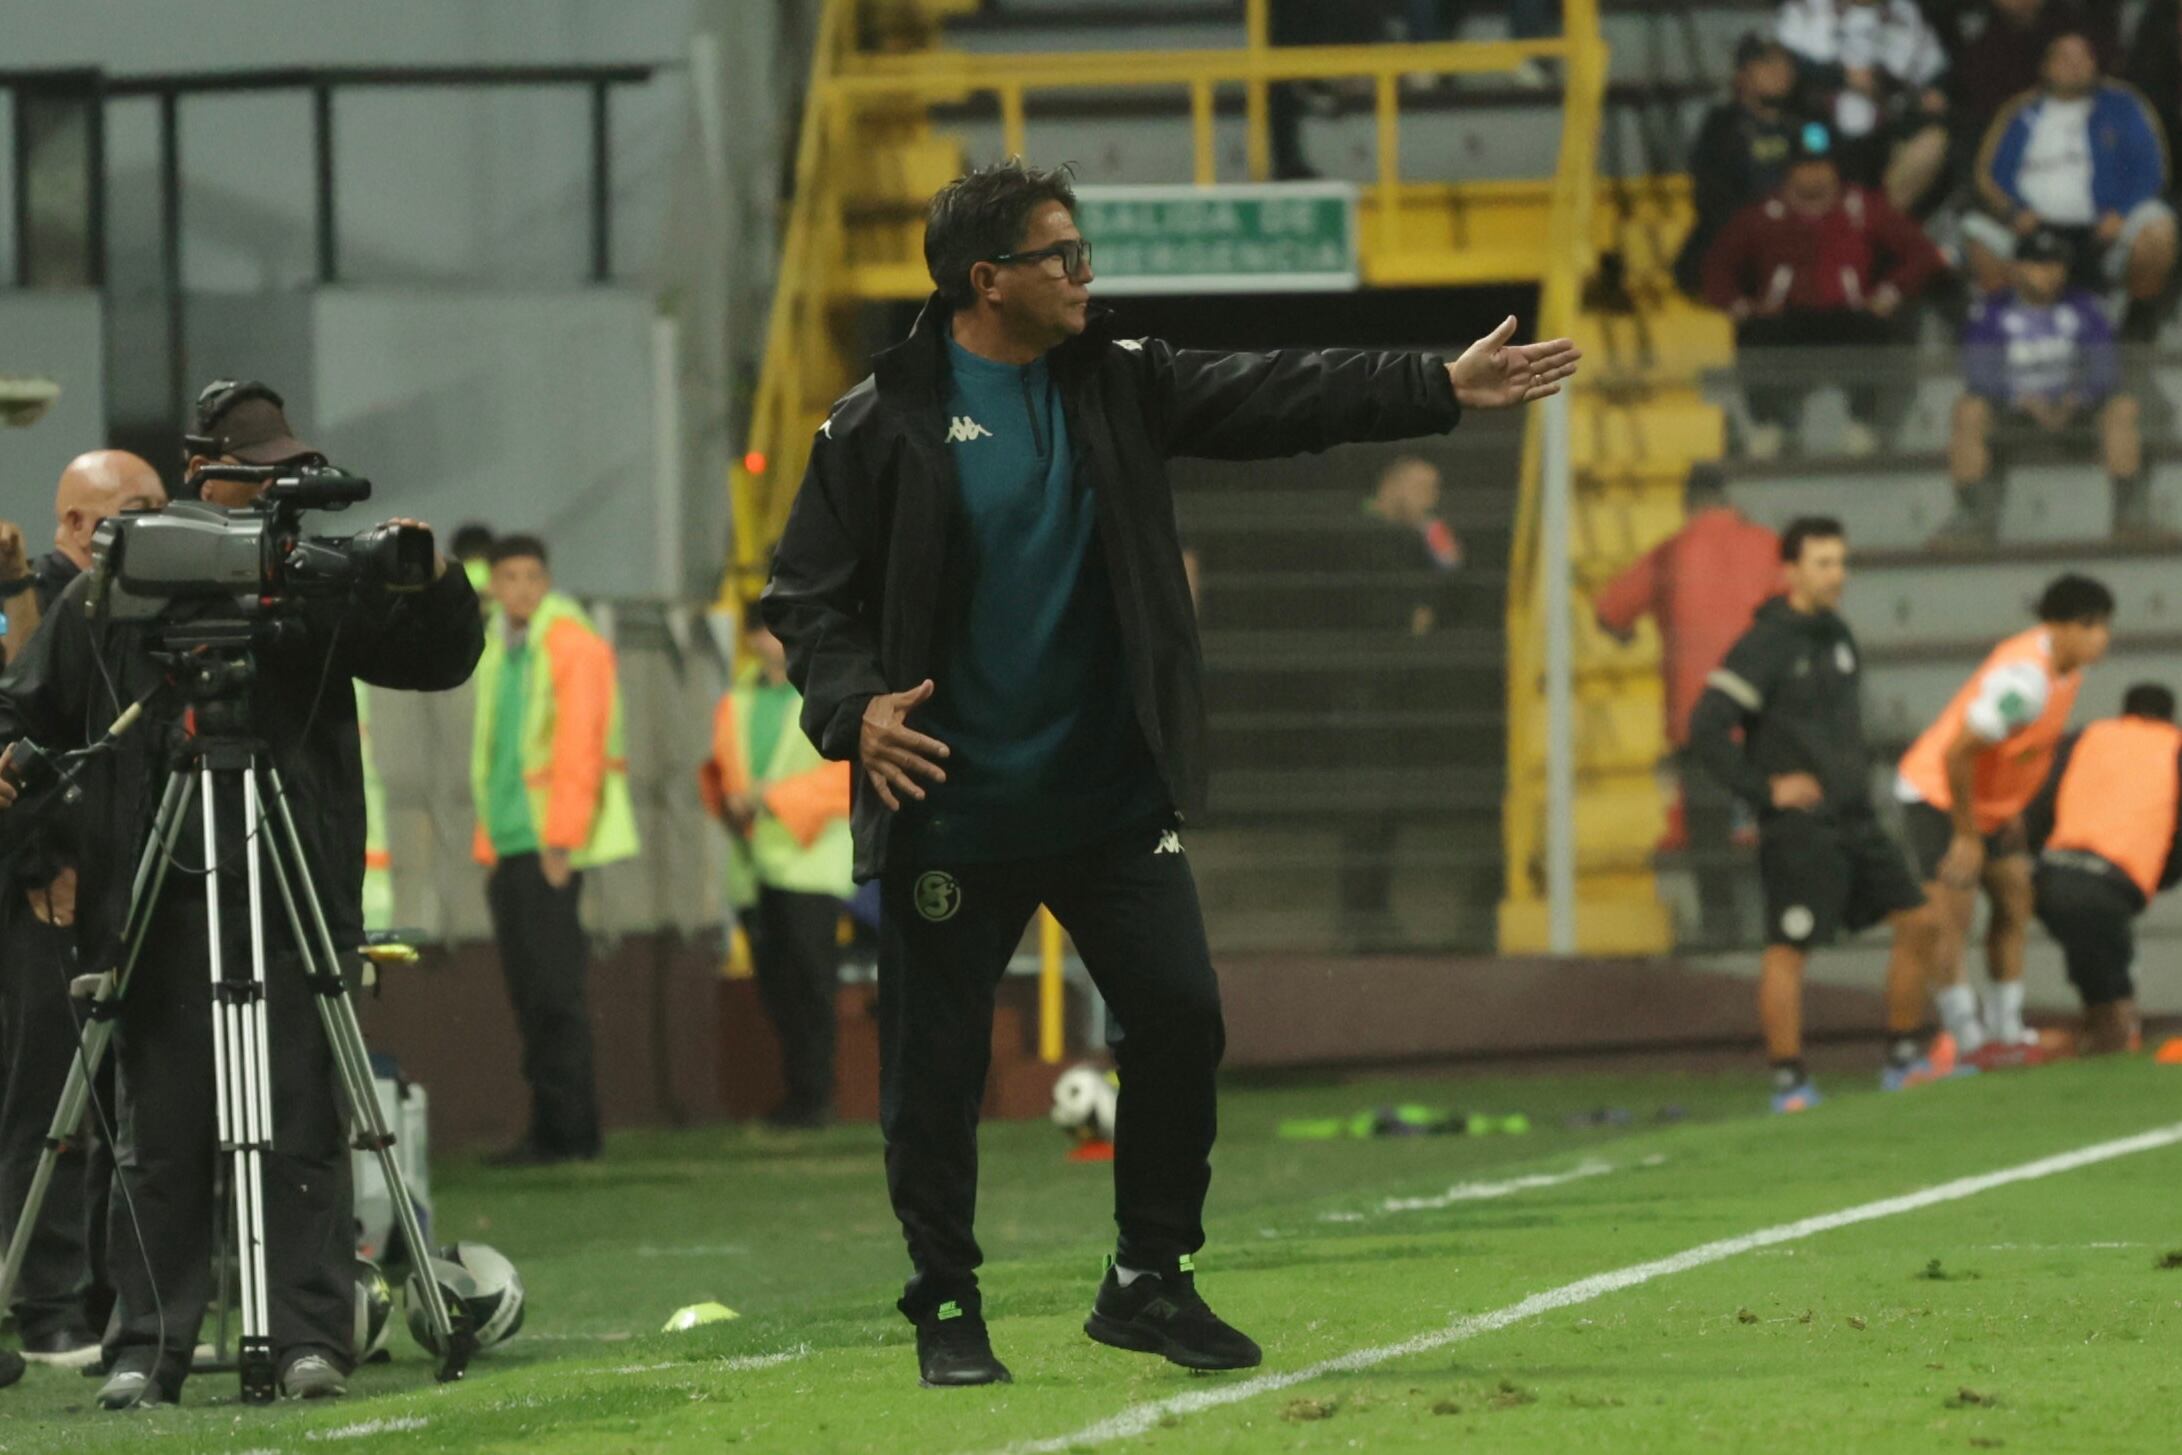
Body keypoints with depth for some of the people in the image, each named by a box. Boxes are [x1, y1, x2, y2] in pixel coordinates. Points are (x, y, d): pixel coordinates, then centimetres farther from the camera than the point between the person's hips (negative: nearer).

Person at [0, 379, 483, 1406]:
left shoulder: (319, 583, 8)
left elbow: (438, 660, 5)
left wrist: (432, 587, -14)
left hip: (294, 900, 0)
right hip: (157, 902, 0)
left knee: (302, 1129, -3)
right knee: (161, 1136, 2)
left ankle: (312, 1341, -2)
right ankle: (147, 1350, 6)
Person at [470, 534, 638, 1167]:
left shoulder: (573, 646, -9)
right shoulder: (499, 651, 17)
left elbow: (578, 746, -15)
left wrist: (559, 842, -19)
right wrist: (488, 843, 16)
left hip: (550, 846, -8)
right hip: (508, 842, 8)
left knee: (551, 989, -9)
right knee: (527, 991, 7)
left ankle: (567, 1131, -8)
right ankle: (552, 1126, 10)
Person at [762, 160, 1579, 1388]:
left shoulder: (1117, 385, 6)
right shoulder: (883, 426, -7)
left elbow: (1274, 400, 1)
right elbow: (810, 594, -3)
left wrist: (1443, 387, -7)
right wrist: (853, 706, -20)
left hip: (1112, 793, 4)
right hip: (954, 812, -4)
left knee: (1179, 1013, -1)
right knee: (937, 1065, 0)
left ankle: (1152, 1281, 13)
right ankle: (948, 1308, 14)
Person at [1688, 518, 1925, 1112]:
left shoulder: (1837, 635, 14)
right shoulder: (1765, 645, -11)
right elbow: (1707, 729, -17)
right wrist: (1764, 790, -17)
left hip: (1853, 818, 8)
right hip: (1799, 825, -8)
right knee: (1789, 948, -7)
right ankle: (1788, 1081, -1)